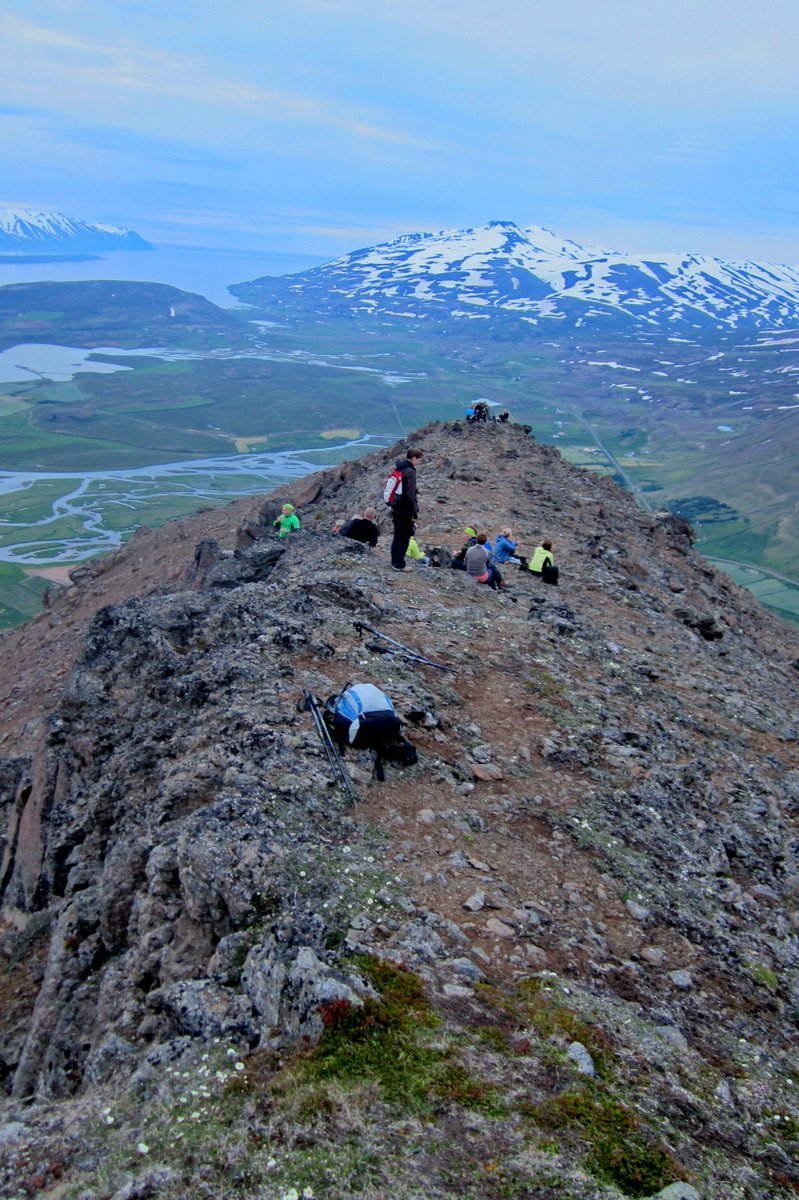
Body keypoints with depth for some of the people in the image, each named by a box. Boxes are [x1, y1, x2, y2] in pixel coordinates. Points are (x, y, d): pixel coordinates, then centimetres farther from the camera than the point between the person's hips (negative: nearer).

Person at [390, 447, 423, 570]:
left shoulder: (399, 469, 11)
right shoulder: (410, 472, -17)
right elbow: (411, 494, -21)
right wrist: (415, 513, -17)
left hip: (396, 509, 8)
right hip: (406, 511, -8)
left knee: (397, 536, 16)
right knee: (405, 537, 0)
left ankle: (394, 561, 22)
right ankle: (399, 564, 2)